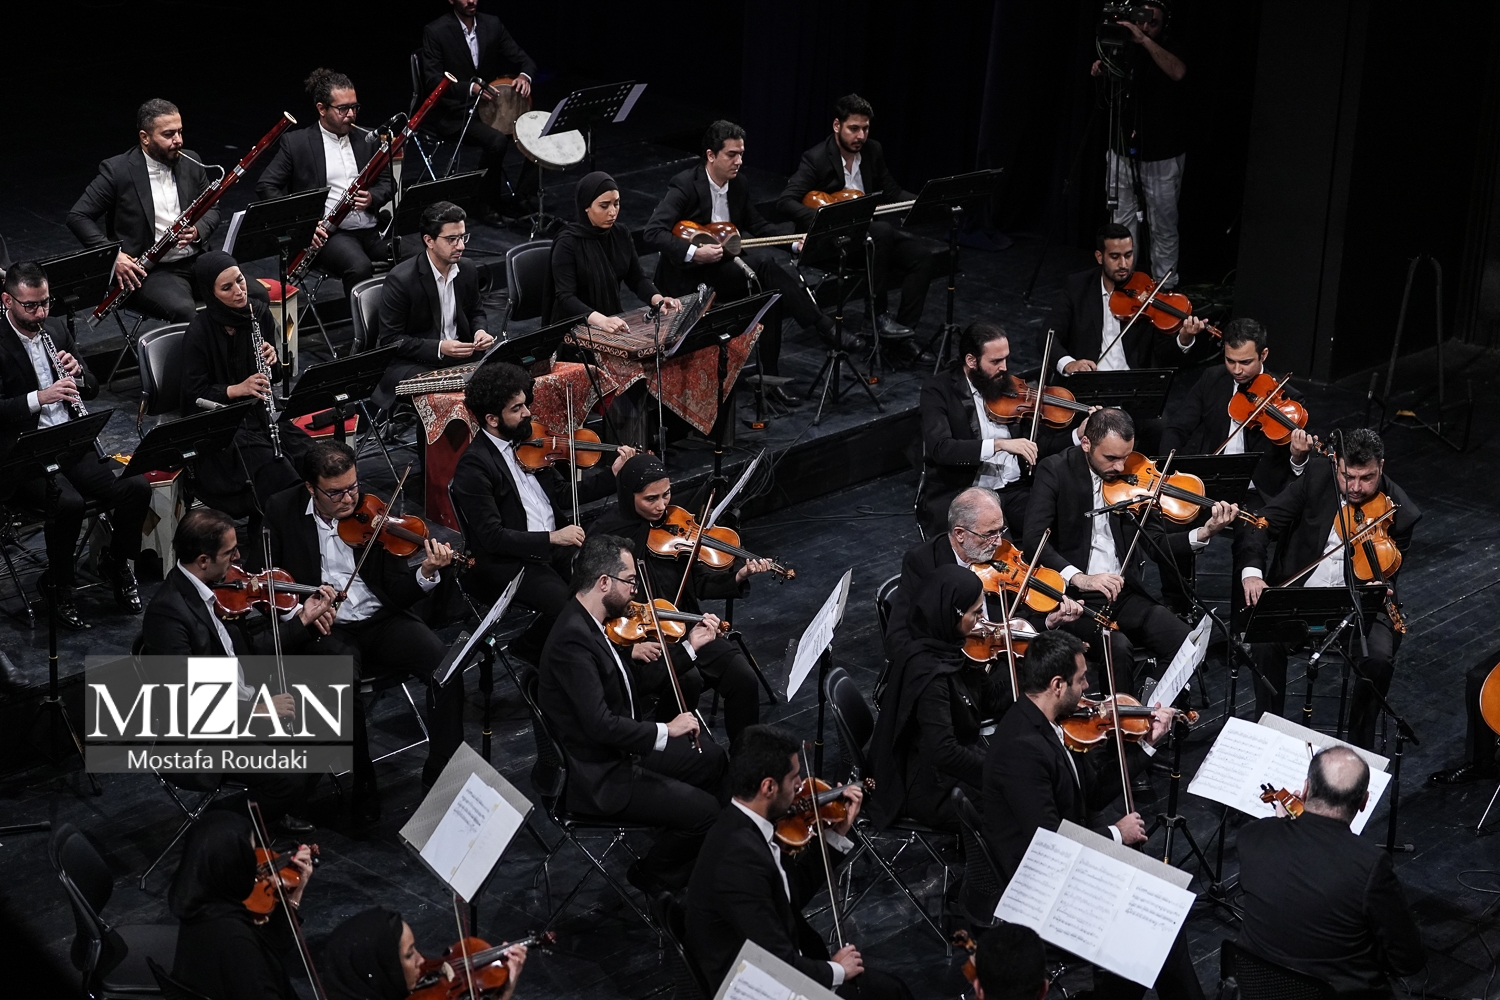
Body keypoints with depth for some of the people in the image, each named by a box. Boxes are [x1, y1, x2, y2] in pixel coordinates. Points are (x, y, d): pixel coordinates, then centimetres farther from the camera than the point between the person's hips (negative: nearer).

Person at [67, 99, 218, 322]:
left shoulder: (190, 163, 9)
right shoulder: (118, 170, -5)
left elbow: (211, 210, 18)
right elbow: (77, 217, -4)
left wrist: (198, 231, -7)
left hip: (198, 260, 5)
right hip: (150, 270, -5)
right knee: (184, 310, -36)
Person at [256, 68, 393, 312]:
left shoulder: (367, 140, 15)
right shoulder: (296, 143, 4)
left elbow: (387, 182, 19)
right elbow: (265, 186, 1)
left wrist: (372, 198, -7)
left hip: (372, 229, 5)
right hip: (331, 232, -4)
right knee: (360, 267, -37)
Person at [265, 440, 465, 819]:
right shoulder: (282, 511, -2)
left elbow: (398, 591, -3)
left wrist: (427, 573, -25)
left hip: (381, 620, 2)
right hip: (327, 630, -2)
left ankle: (441, 774, -9)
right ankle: (362, 787, -15)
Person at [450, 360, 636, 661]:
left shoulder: (527, 443, 8)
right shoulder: (474, 467, -14)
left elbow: (562, 495, 15)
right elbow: (491, 537, -19)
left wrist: (612, 473, 4)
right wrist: (551, 538, -24)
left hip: (553, 545, 7)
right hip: (507, 561, -7)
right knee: (566, 605, -28)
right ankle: (530, 649, -1)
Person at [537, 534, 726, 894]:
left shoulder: (586, 622, 3)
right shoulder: (572, 639, -29)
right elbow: (600, 724, -33)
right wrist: (666, 730, -22)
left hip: (620, 752, 11)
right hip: (598, 780, -10)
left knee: (710, 757, 18)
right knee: (703, 810, -13)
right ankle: (652, 879, 12)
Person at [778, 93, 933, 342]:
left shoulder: (873, 151, 5)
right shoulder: (816, 159, -13)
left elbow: (892, 193, 13)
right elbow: (786, 202, -21)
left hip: (870, 232, 6)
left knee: (921, 256, -16)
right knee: (882, 231, -34)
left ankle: (905, 328, -11)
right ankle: (879, 316, -26)